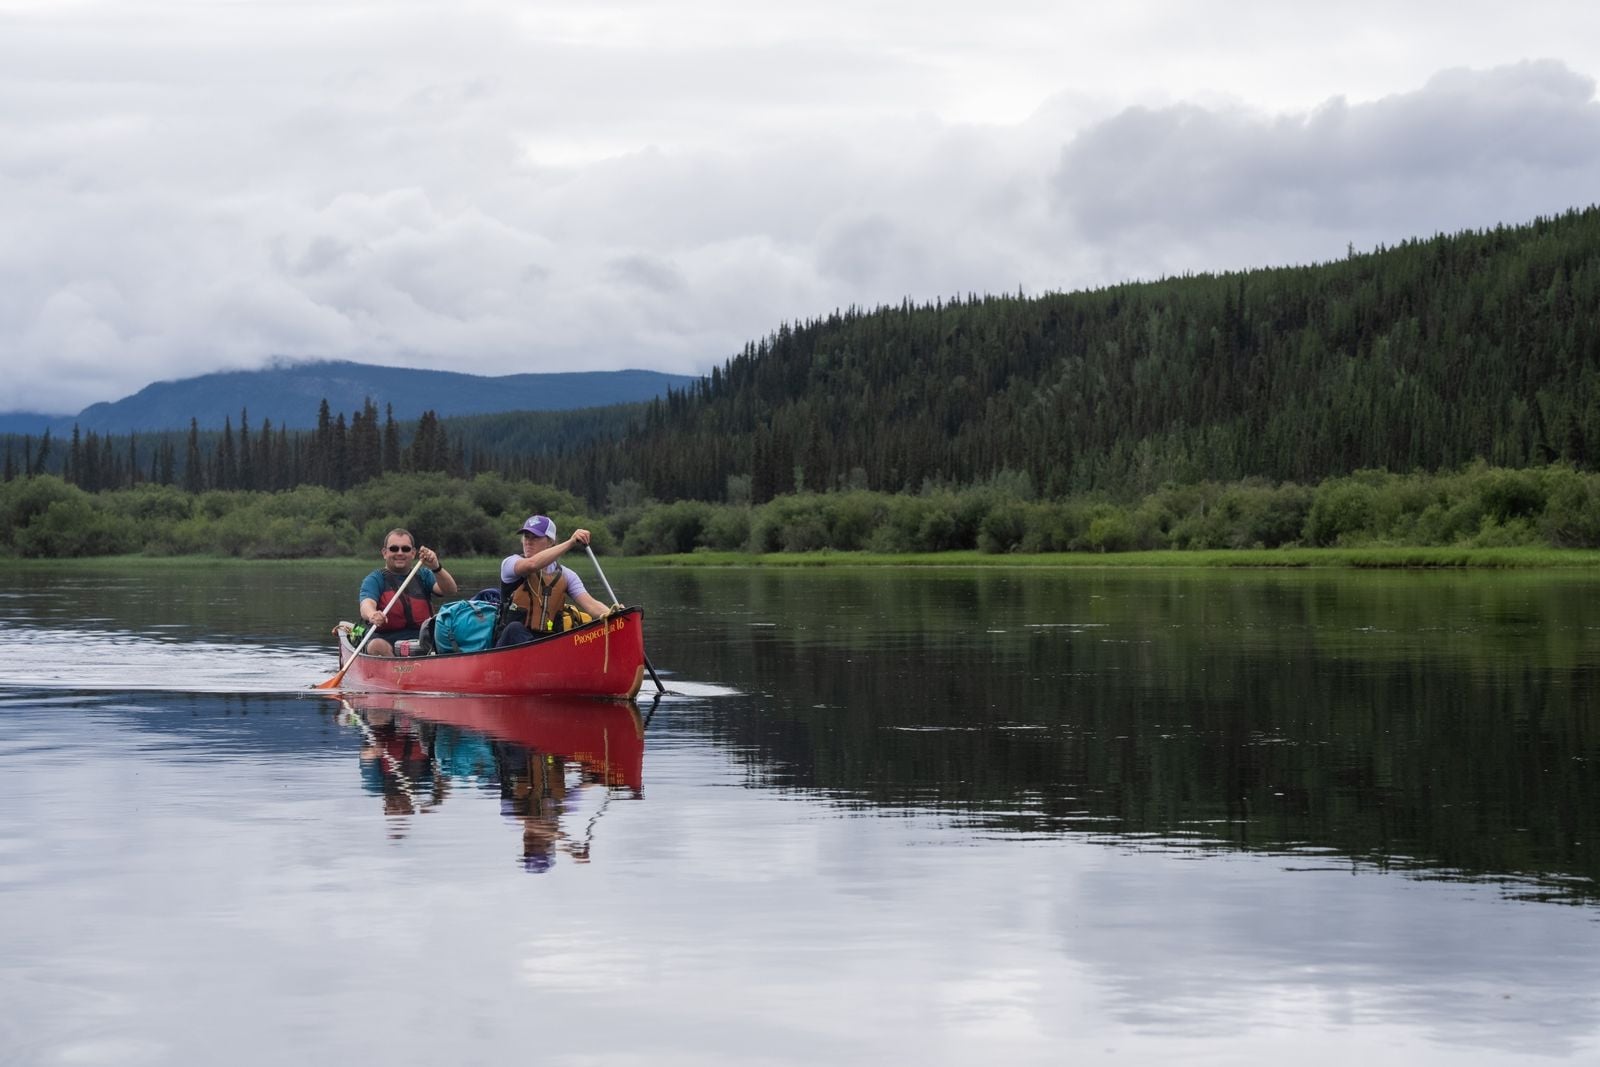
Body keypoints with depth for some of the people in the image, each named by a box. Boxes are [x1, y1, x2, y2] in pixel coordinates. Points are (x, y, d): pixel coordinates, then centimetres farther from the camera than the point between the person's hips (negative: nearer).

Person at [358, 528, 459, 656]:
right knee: (377, 646, -36)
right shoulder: (375, 579, 7)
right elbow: (366, 605, -14)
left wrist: (436, 568, -22)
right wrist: (372, 615, -40)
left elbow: (450, 591, -1)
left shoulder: (423, 575, 16)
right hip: (387, 641, -2)